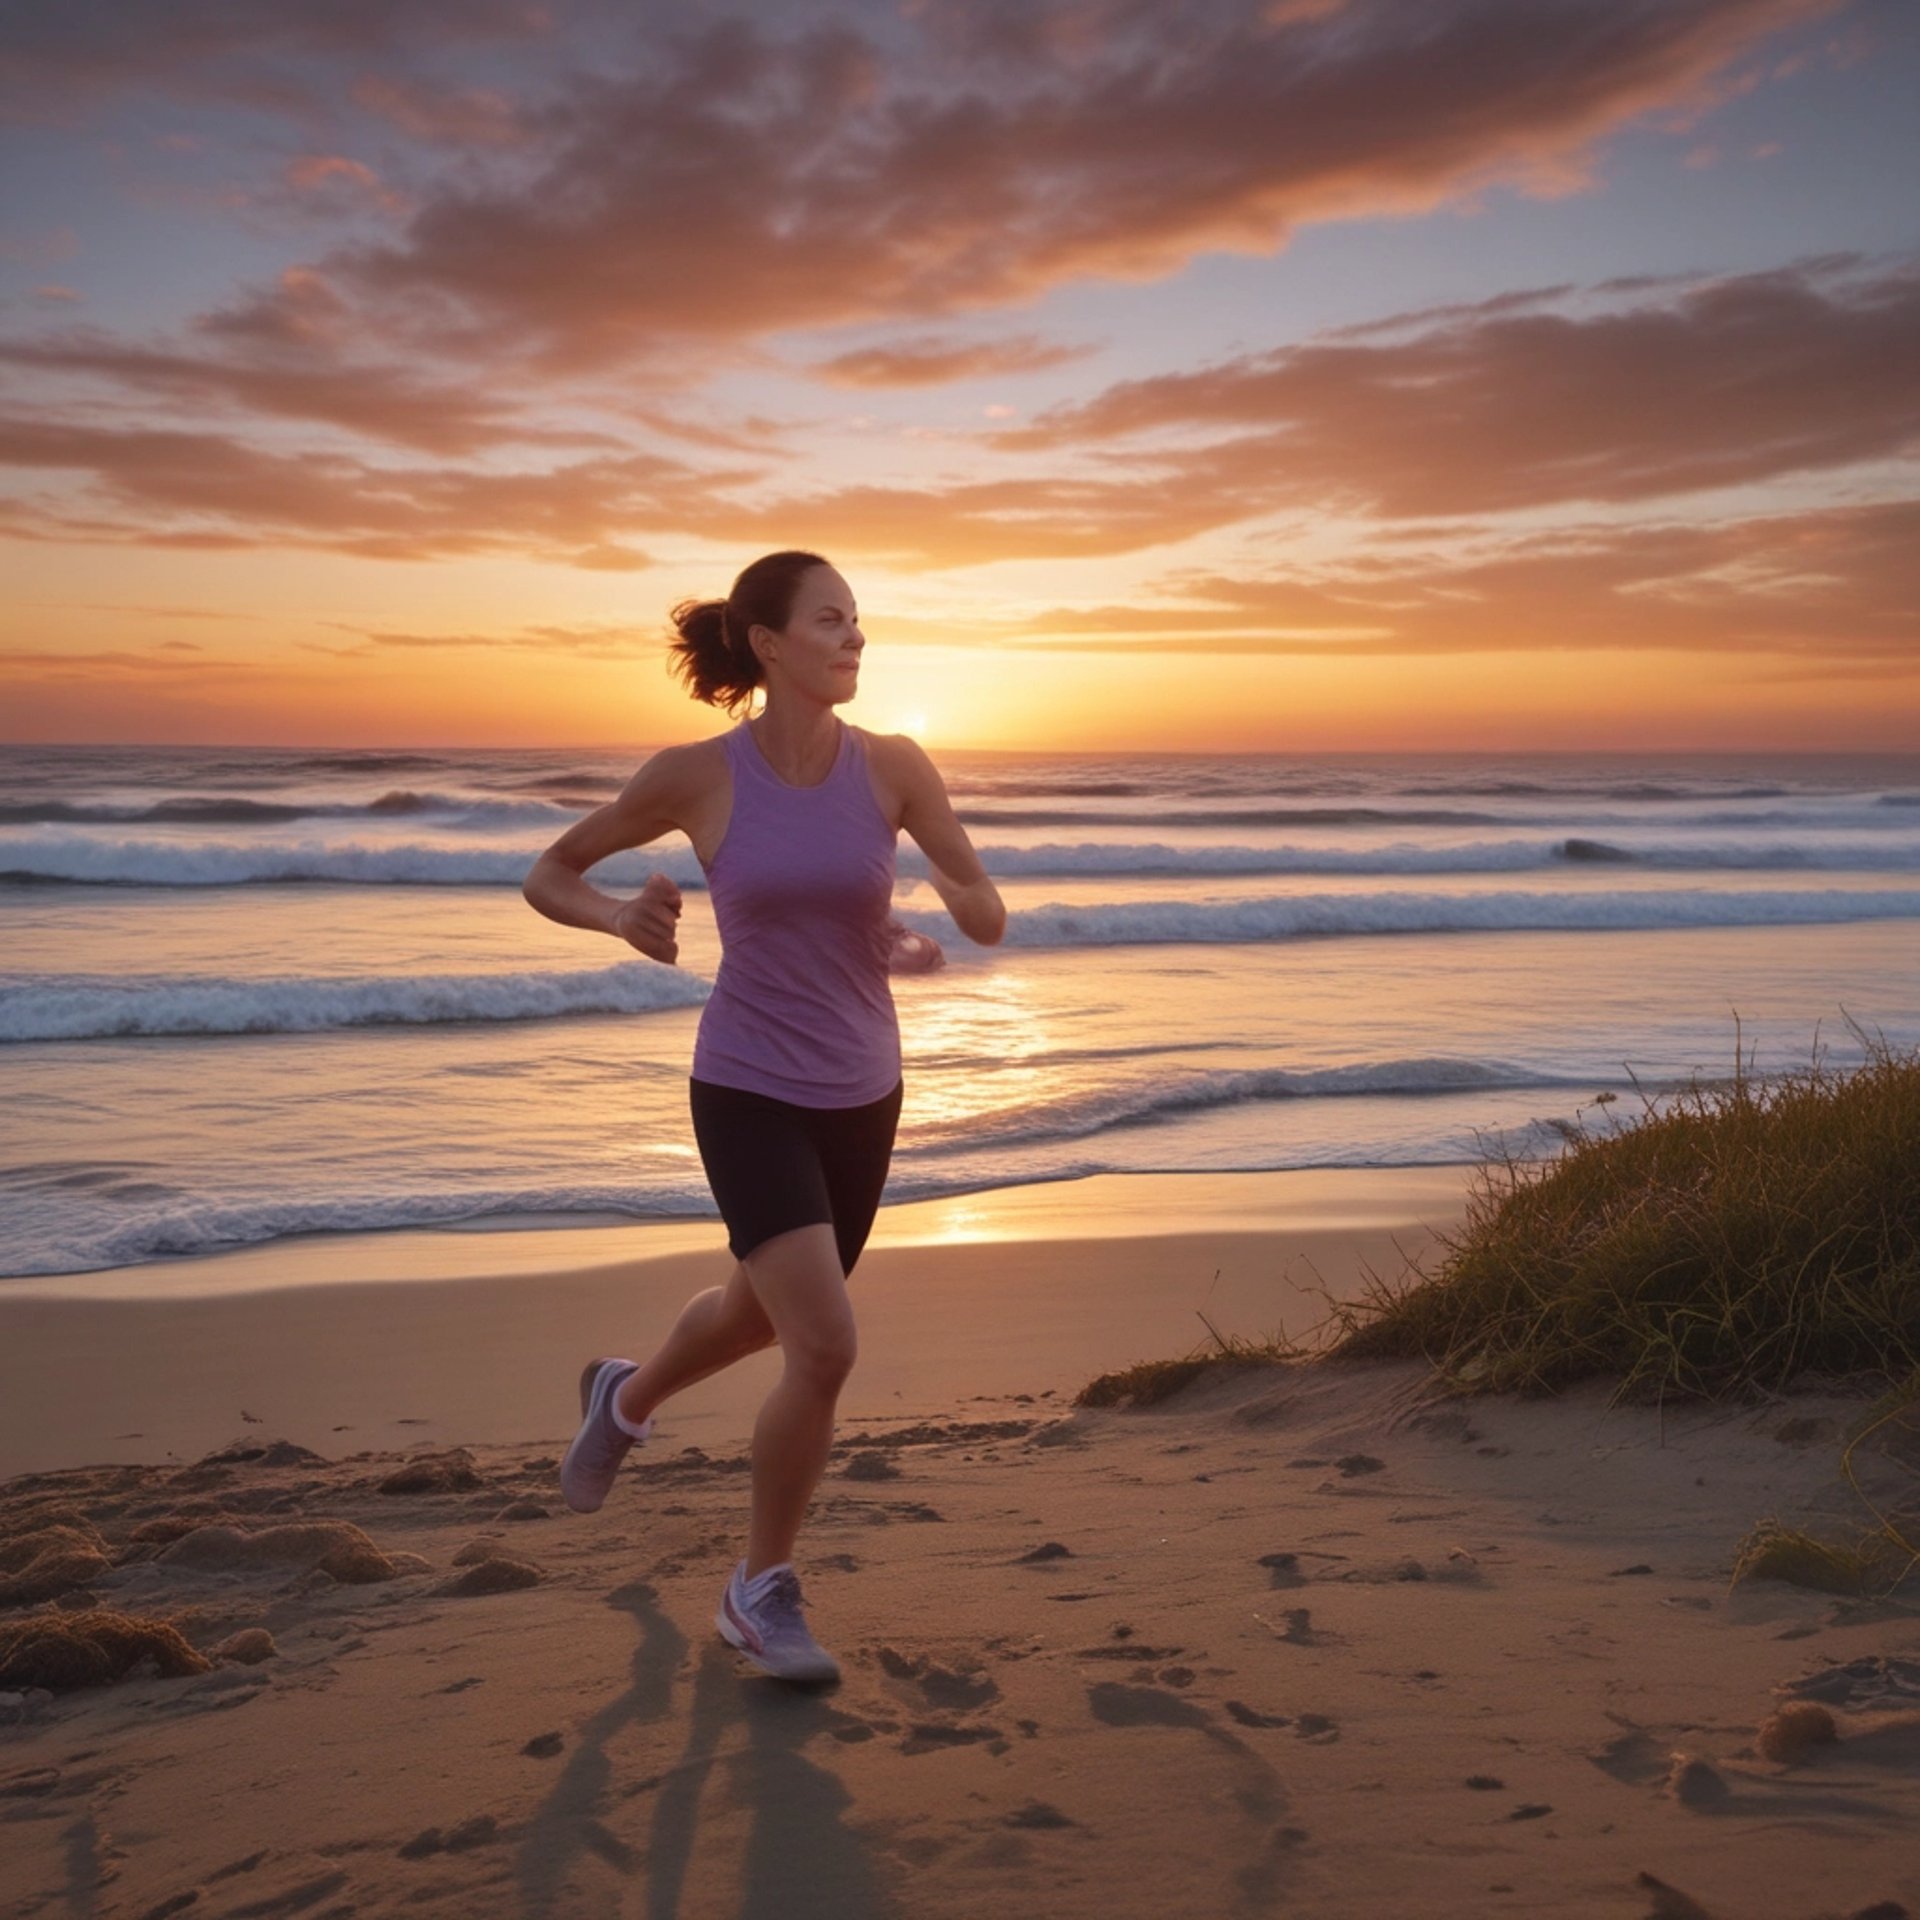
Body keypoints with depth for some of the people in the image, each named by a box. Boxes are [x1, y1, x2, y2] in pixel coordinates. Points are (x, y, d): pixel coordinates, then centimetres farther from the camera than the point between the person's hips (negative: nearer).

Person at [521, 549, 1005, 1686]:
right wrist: (622, 917, -21)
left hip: (861, 1096, 4)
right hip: (749, 1093, -4)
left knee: (764, 1315, 23)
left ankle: (627, 1399, 57)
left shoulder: (894, 766, -6)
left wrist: (955, 899, -24)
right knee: (826, 1347, -17)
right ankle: (764, 1590, 8)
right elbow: (550, 878, 0)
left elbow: (992, 921, -1)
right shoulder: (696, 775, -11)